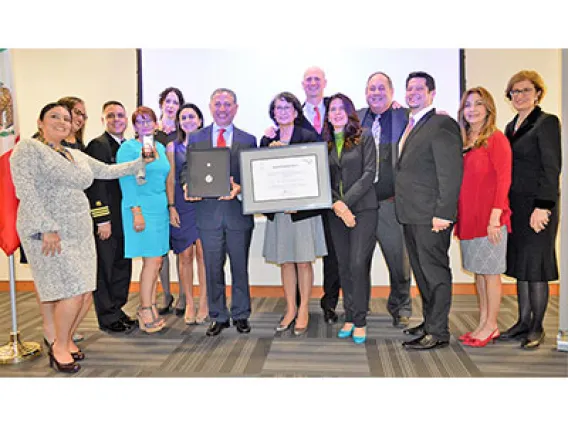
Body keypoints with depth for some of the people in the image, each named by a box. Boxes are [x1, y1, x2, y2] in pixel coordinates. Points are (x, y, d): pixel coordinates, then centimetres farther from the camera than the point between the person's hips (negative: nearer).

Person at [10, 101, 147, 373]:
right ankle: (59, 348, 12)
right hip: (50, 232, -7)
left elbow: (108, 171, 21)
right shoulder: (28, 149, -3)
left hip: (80, 232, 7)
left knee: (85, 292, 5)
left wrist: (141, 162, 12)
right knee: (73, 292, -10)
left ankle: (66, 340, 27)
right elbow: (25, 190, -13)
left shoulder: (77, 156, 17)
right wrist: (47, 228, -20)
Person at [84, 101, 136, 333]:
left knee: (122, 266, 14)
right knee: (104, 268, 4)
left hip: (124, 217, 8)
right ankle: (107, 317, 16)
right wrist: (103, 220, -18)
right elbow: (96, 184, -15)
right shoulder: (98, 145, -10)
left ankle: (117, 310, 28)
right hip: (106, 219, -8)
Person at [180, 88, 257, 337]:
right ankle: (218, 317, 22)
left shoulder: (248, 140, 7)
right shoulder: (195, 139, 9)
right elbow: (187, 170, 6)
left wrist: (239, 188, -18)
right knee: (213, 269, 7)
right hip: (208, 212, 1)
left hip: (238, 212, 0)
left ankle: (240, 315, 25)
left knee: (240, 267, 9)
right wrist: (188, 186, -16)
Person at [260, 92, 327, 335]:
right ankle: (290, 310, 22)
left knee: (303, 261, 2)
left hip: (303, 208, -3)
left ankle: (303, 312, 14)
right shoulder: (266, 141, 11)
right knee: (285, 261, 9)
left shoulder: (308, 137, -1)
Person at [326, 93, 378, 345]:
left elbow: (369, 173, -7)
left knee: (358, 264, -9)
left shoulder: (364, 138, 2)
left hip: (363, 208, -4)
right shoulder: (325, 144, 11)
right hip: (336, 212, 4)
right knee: (344, 266, 8)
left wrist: (347, 201, -14)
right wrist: (336, 204, -11)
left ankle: (359, 321, 2)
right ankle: (349, 318, 18)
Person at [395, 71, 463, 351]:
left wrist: (443, 213, -21)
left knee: (435, 273, -1)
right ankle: (429, 321, 31)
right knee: (421, 272, 18)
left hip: (431, 215, -9)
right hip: (410, 214, 9)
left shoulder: (442, 124, -10)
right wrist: (399, 198, 13)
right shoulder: (410, 127, 18)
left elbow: (452, 173, -17)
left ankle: (438, 332, 9)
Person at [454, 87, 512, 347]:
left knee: (490, 271, 2)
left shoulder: (496, 139, -7)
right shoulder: (464, 142, 13)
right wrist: (457, 215, 7)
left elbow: (503, 179, -12)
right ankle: (483, 323, 23)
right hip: (469, 216, 7)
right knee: (478, 271, 13)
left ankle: (491, 326, 14)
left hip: (489, 217, -7)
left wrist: (495, 216, -18)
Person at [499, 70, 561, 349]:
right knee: (519, 266, 12)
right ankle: (523, 322, 23)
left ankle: (537, 328, 13)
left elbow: (552, 168, -14)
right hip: (515, 205, 7)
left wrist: (542, 207, -20)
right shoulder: (511, 127, 15)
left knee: (535, 266, -1)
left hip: (537, 205, -7)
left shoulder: (547, 123, -7)